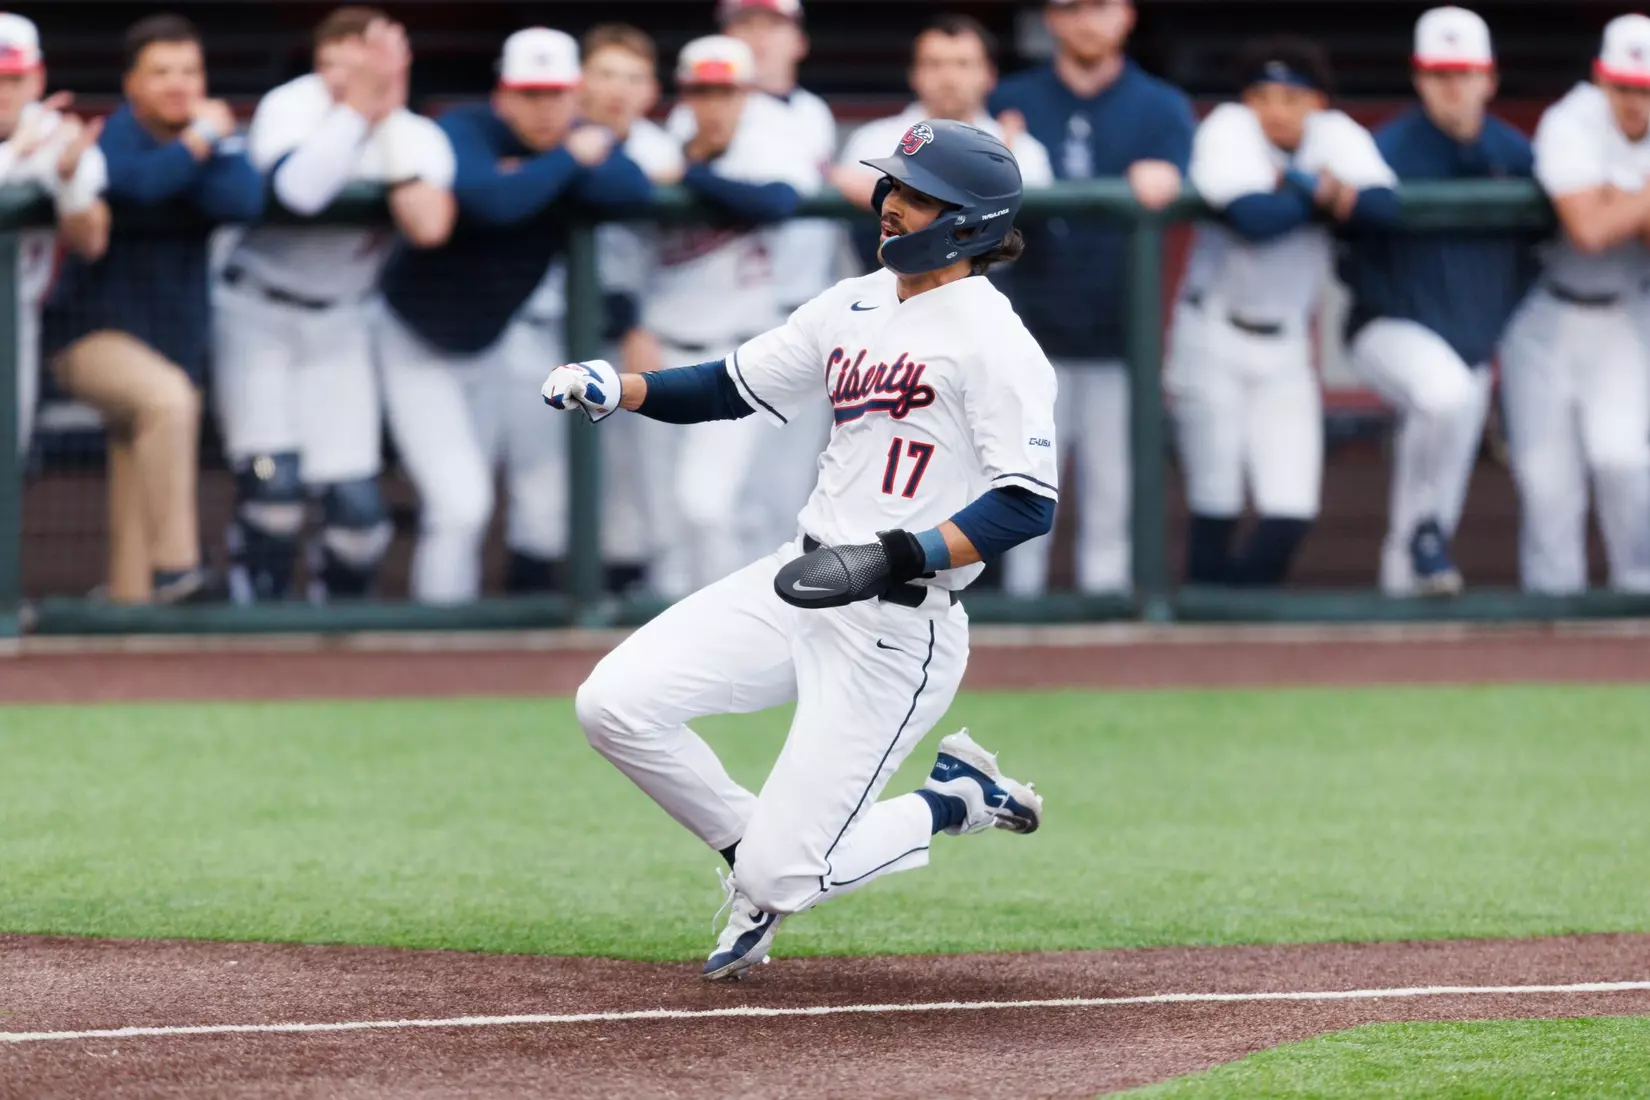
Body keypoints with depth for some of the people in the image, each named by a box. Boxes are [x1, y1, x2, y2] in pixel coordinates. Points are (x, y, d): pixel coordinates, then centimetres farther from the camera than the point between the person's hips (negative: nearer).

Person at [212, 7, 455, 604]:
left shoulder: (420, 139, -6)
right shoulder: (292, 106, -15)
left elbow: (428, 227, -27)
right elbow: (298, 191, -36)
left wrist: (389, 116, -23)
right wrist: (358, 107, -31)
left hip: (338, 326, 3)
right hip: (256, 312, -3)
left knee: (356, 504, -3)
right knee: (273, 481, -17)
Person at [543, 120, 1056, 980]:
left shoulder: (993, 340, -14)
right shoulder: (856, 305, 10)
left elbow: (1028, 504, -21)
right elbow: (732, 387, 18)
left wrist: (895, 558, -31)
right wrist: (617, 389, 0)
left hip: (900, 625, -8)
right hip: (798, 585, 8)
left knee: (781, 877, -10)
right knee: (614, 705, -7)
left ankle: (954, 801, 17)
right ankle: (752, 848, 16)